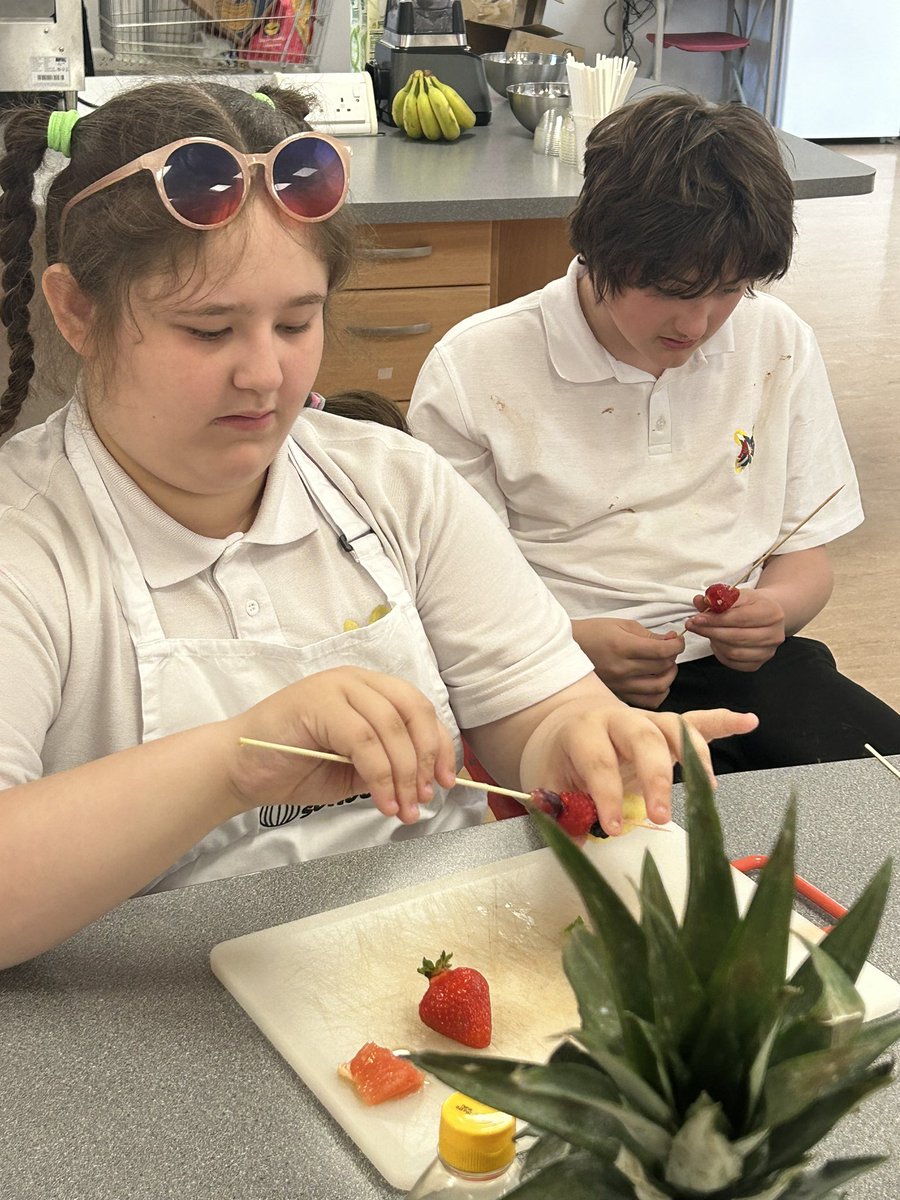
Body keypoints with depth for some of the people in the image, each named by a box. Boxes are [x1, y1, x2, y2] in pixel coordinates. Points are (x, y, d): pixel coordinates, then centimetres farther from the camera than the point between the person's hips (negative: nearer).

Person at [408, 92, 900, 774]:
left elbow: (805, 554, 14)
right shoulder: (474, 369, -5)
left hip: (738, 663, 5)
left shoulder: (780, 346, 8)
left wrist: (775, 609, -10)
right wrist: (568, 644, -23)